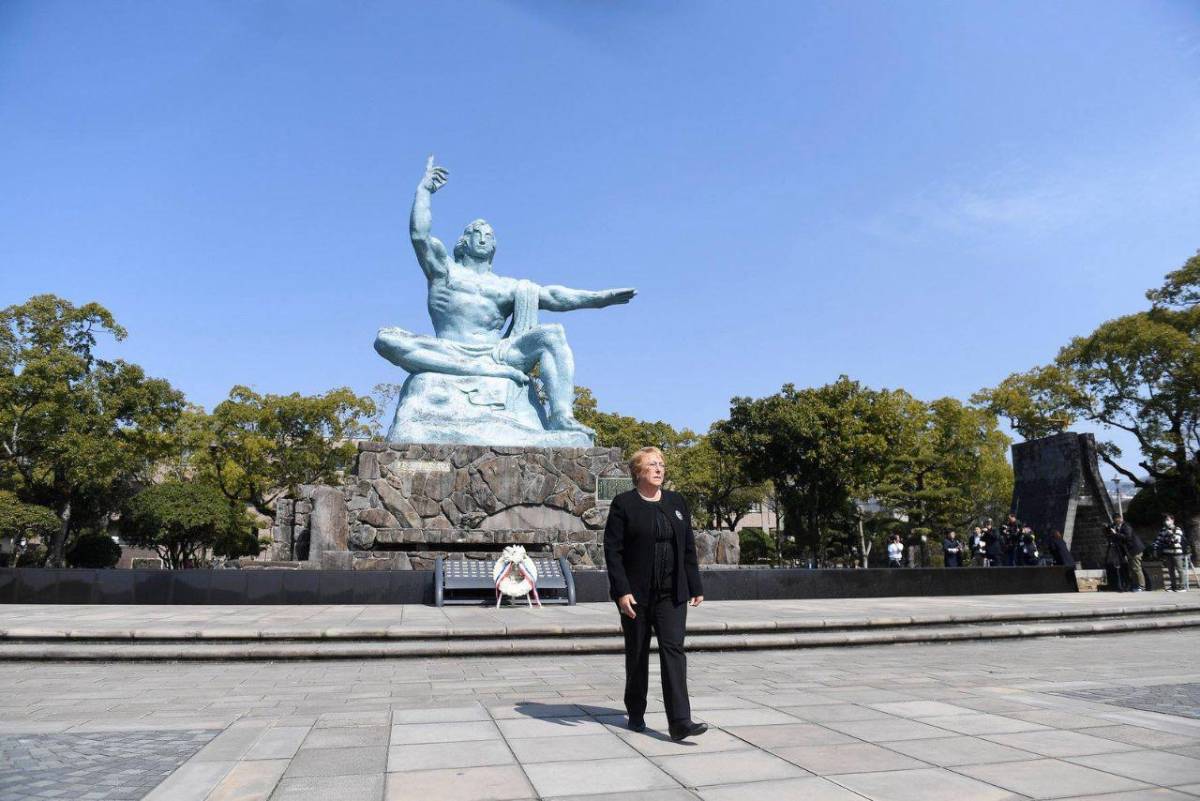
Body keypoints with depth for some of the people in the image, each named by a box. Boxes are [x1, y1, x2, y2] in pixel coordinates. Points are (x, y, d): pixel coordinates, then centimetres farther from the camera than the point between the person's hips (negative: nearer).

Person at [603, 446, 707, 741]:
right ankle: (636, 714, 27)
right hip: (636, 594, -2)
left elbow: (689, 548, 11)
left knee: (673, 649, -7)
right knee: (637, 653, 9)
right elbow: (612, 550, -8)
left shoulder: (677, 502, 9)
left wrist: (695, 587, 7)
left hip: (671, 593, 3)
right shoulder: (623, 504, -4)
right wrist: (621, 591, -16)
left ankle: (680, 722, -9)